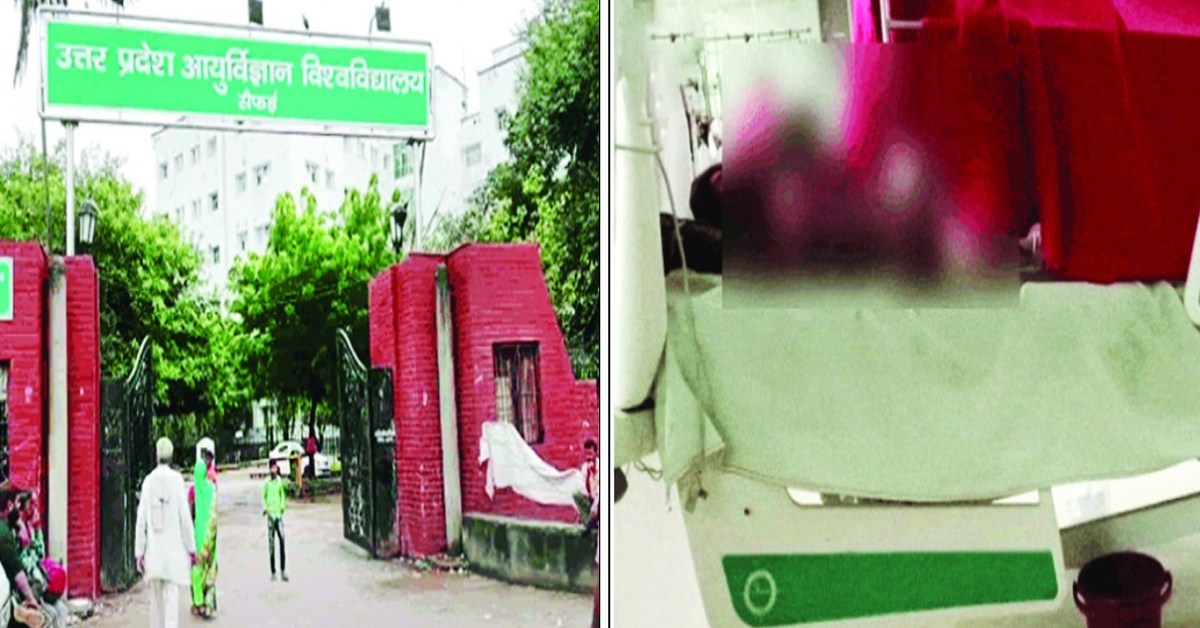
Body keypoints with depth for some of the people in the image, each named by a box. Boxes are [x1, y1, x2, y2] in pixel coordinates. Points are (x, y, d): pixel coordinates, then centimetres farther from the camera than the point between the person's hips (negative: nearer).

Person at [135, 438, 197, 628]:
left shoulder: (148, 481, 1)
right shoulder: (176, 479, -6)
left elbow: (141, 520, 1)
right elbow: (184, 517, -6)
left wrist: (139, 552, 6)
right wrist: (191, 548, 1)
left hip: (153, 551, 3)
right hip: (174, 549, -3)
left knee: (156, 599, 14)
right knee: (171, 598, -4)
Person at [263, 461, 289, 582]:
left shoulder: (280, 481, 3)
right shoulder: (267, 483, 3)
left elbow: (283, 495, 9)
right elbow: (263, 497, 11)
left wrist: (282, 506, -7)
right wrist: (265, 507, -4)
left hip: (279, 514, 0)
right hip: (270, 514, 0)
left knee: (282, 539, -12)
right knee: (271, 544, 3)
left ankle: (283, 570, -7)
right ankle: (273, 572, 10)